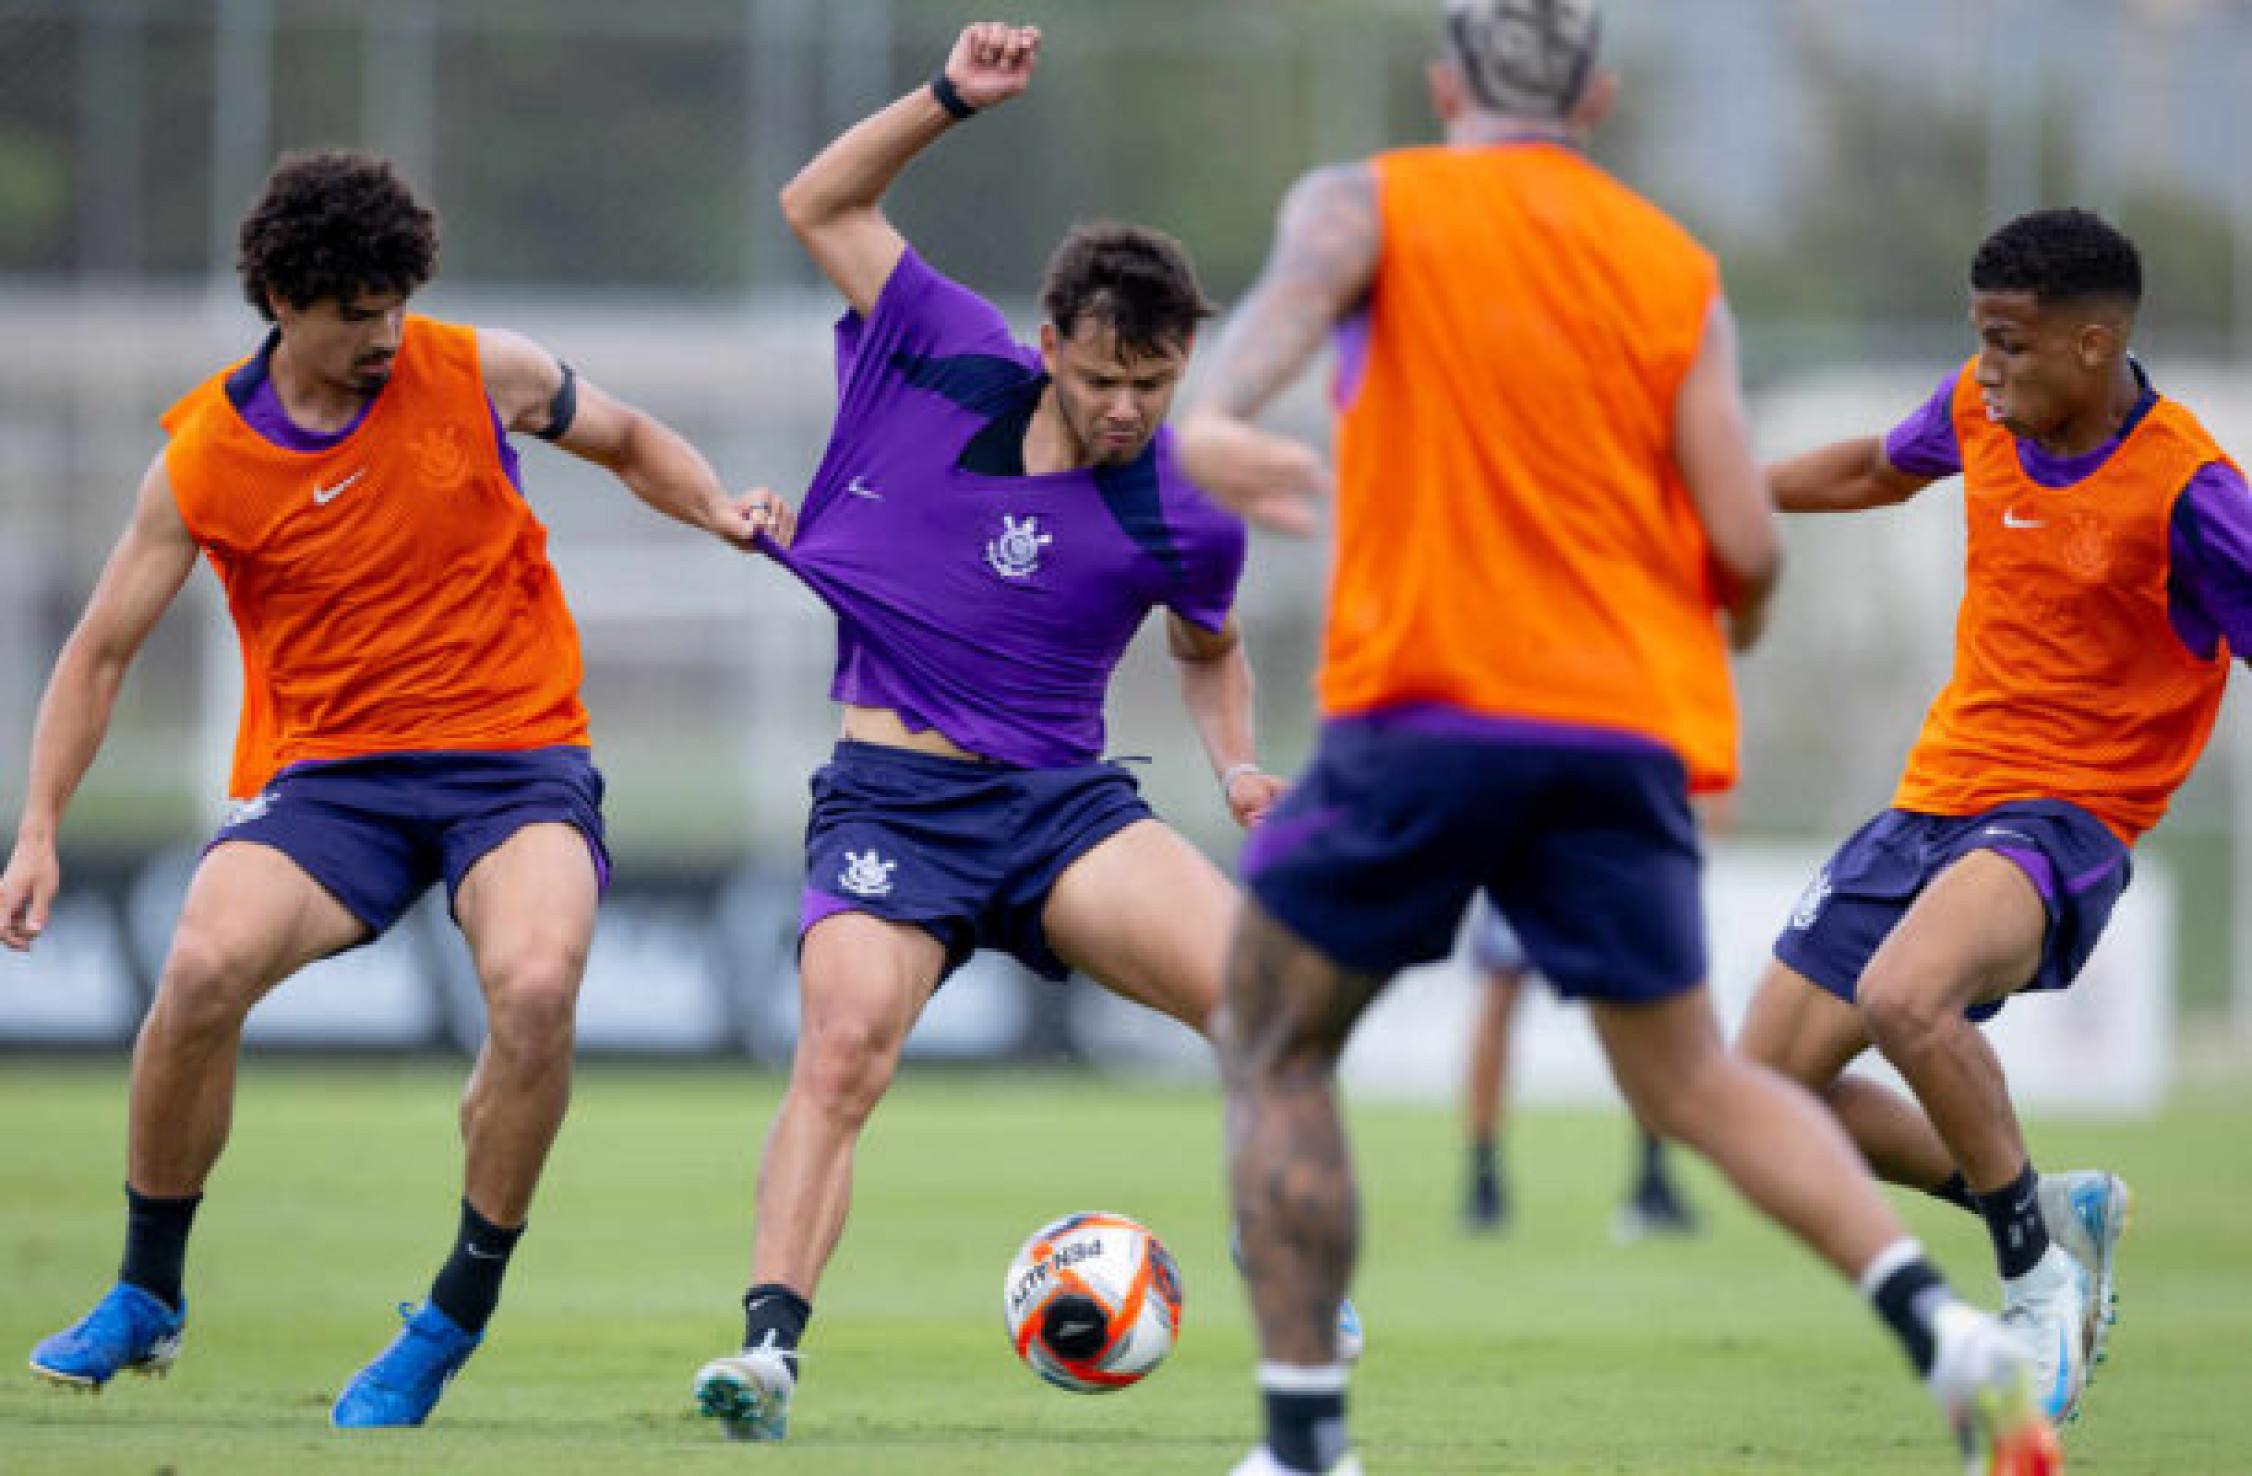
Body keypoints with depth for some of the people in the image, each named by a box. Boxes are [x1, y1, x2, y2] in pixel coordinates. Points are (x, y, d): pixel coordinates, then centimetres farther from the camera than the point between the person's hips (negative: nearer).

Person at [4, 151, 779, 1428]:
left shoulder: (480, 374, -1)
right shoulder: (205, 457, -2)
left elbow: (630, 442, 18)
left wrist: (720, 509, -3)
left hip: (517, 758, -1)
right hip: (329, 769, 1)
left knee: (536, 988, -31)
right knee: (204, 970, -26)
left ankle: (454, 1324, -12)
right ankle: (148, 1298, -2)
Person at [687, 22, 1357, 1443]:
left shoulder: (1186, 520, -2)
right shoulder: (953, 363, -2)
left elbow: (1212, 646, 21)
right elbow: (822, 205, 7)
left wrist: (1238, 764, 3)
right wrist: (951, 101, -4)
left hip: (1062, 800, 1)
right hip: (890, 794, -1)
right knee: (845, 1045, -26)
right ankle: (771, 1342, -26)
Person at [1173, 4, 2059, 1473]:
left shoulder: (1373, 203, 6)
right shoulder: (1677, 269, 12)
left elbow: (1297, 287, -18)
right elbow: (1747, 544, 4)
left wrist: (1213, 417, -32)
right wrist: (1734, 620, 24)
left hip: (1425, 704, -3)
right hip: (1628, 730, 3)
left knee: (1274, 1052, 11)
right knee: (1694, 1079, 15)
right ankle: (1942, 1326, -6)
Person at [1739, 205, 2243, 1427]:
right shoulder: (1982, 412, 2)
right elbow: (1878, 469, 24)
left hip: (2064, 818, -8)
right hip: (1934, 797, 8)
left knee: (1901, 996, -38)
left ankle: (2037, 1273, -15)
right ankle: (2054, 1211, 20)